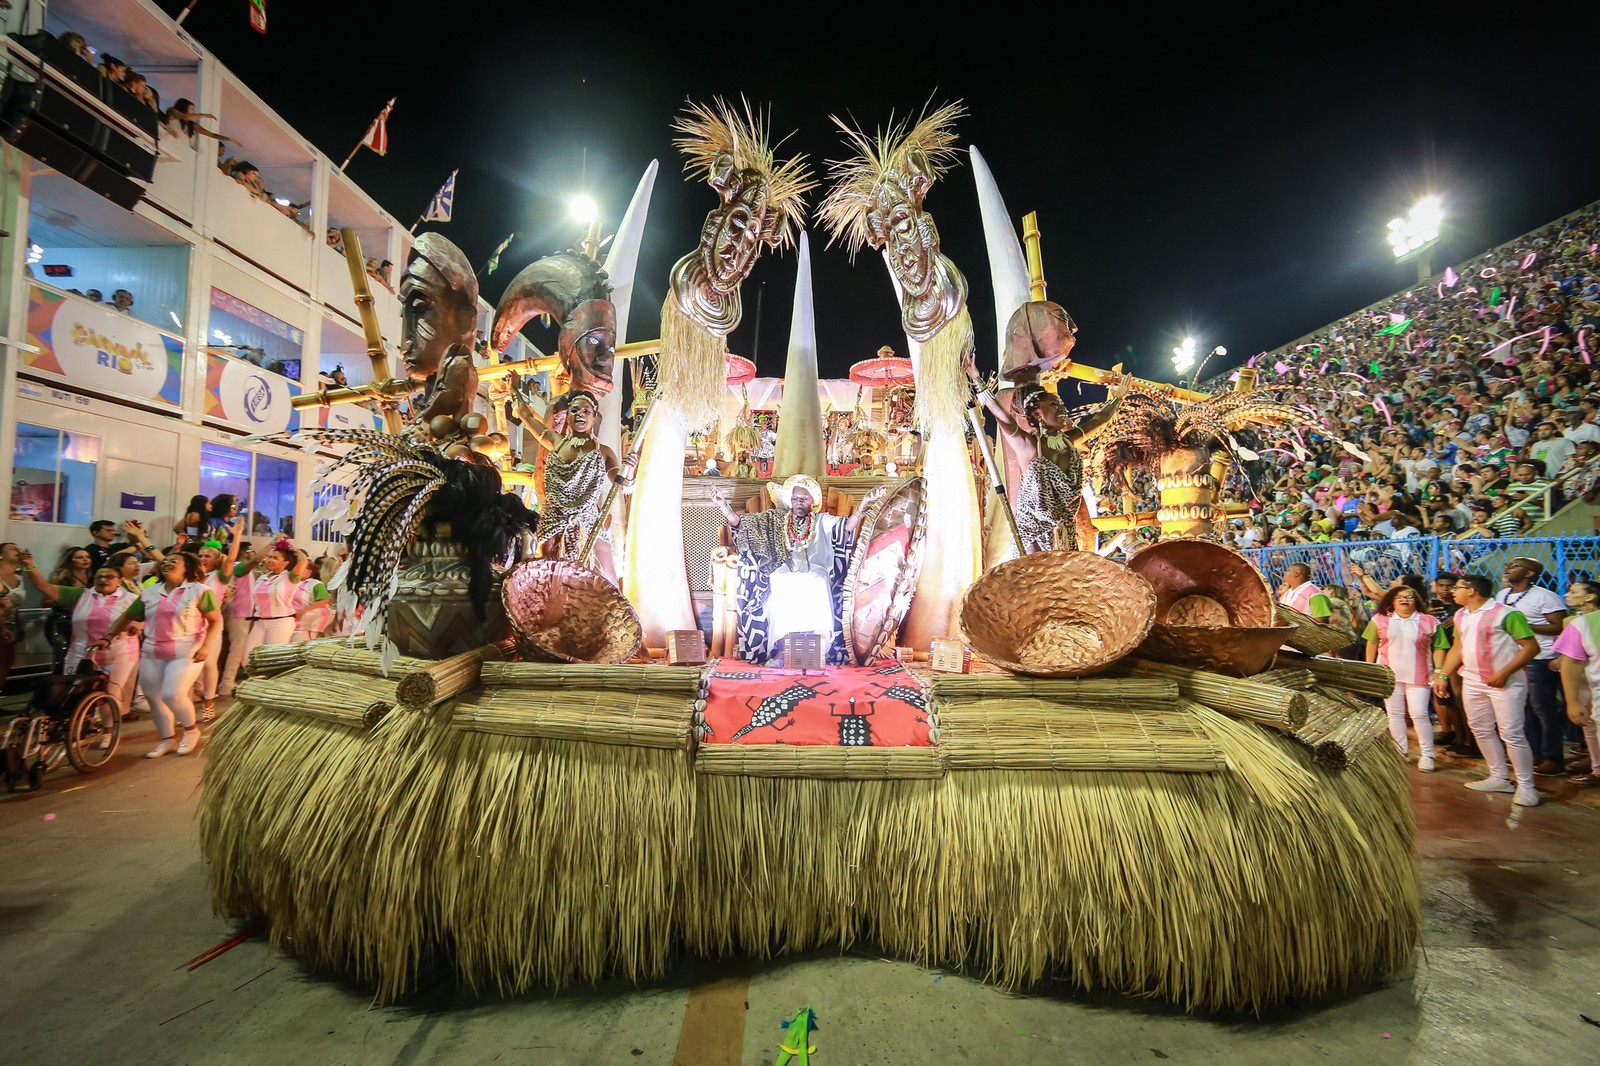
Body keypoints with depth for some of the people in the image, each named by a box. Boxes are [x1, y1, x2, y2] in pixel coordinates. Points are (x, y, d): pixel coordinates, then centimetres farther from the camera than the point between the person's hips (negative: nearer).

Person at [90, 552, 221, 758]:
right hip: (152, 653, 6)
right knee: (153, 697, 8)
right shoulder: (149, 592, 10)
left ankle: (191, 729, 10)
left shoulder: (199, 591, -5)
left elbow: (216, 620, -7)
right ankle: (167, 740, 24)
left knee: (173, 695, -16)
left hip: (186, 653, -6)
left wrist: (206, 646, -16)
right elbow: (127, 616, 18)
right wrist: (107, 637, 6)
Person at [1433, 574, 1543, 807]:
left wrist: (1503, 674, -22)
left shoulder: (1506, 614, -13)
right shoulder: (1461, 615, 10)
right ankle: (1499, 778, 22)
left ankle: (1526, 786, 5)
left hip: (1505, 683, -8)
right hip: (1472, 681, 8)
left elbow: (1531, 647, -15)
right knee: (1481, 730, 12)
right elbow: (1457, 648, 17)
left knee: (1511, 733, -6)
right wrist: (1443, 675, 10)